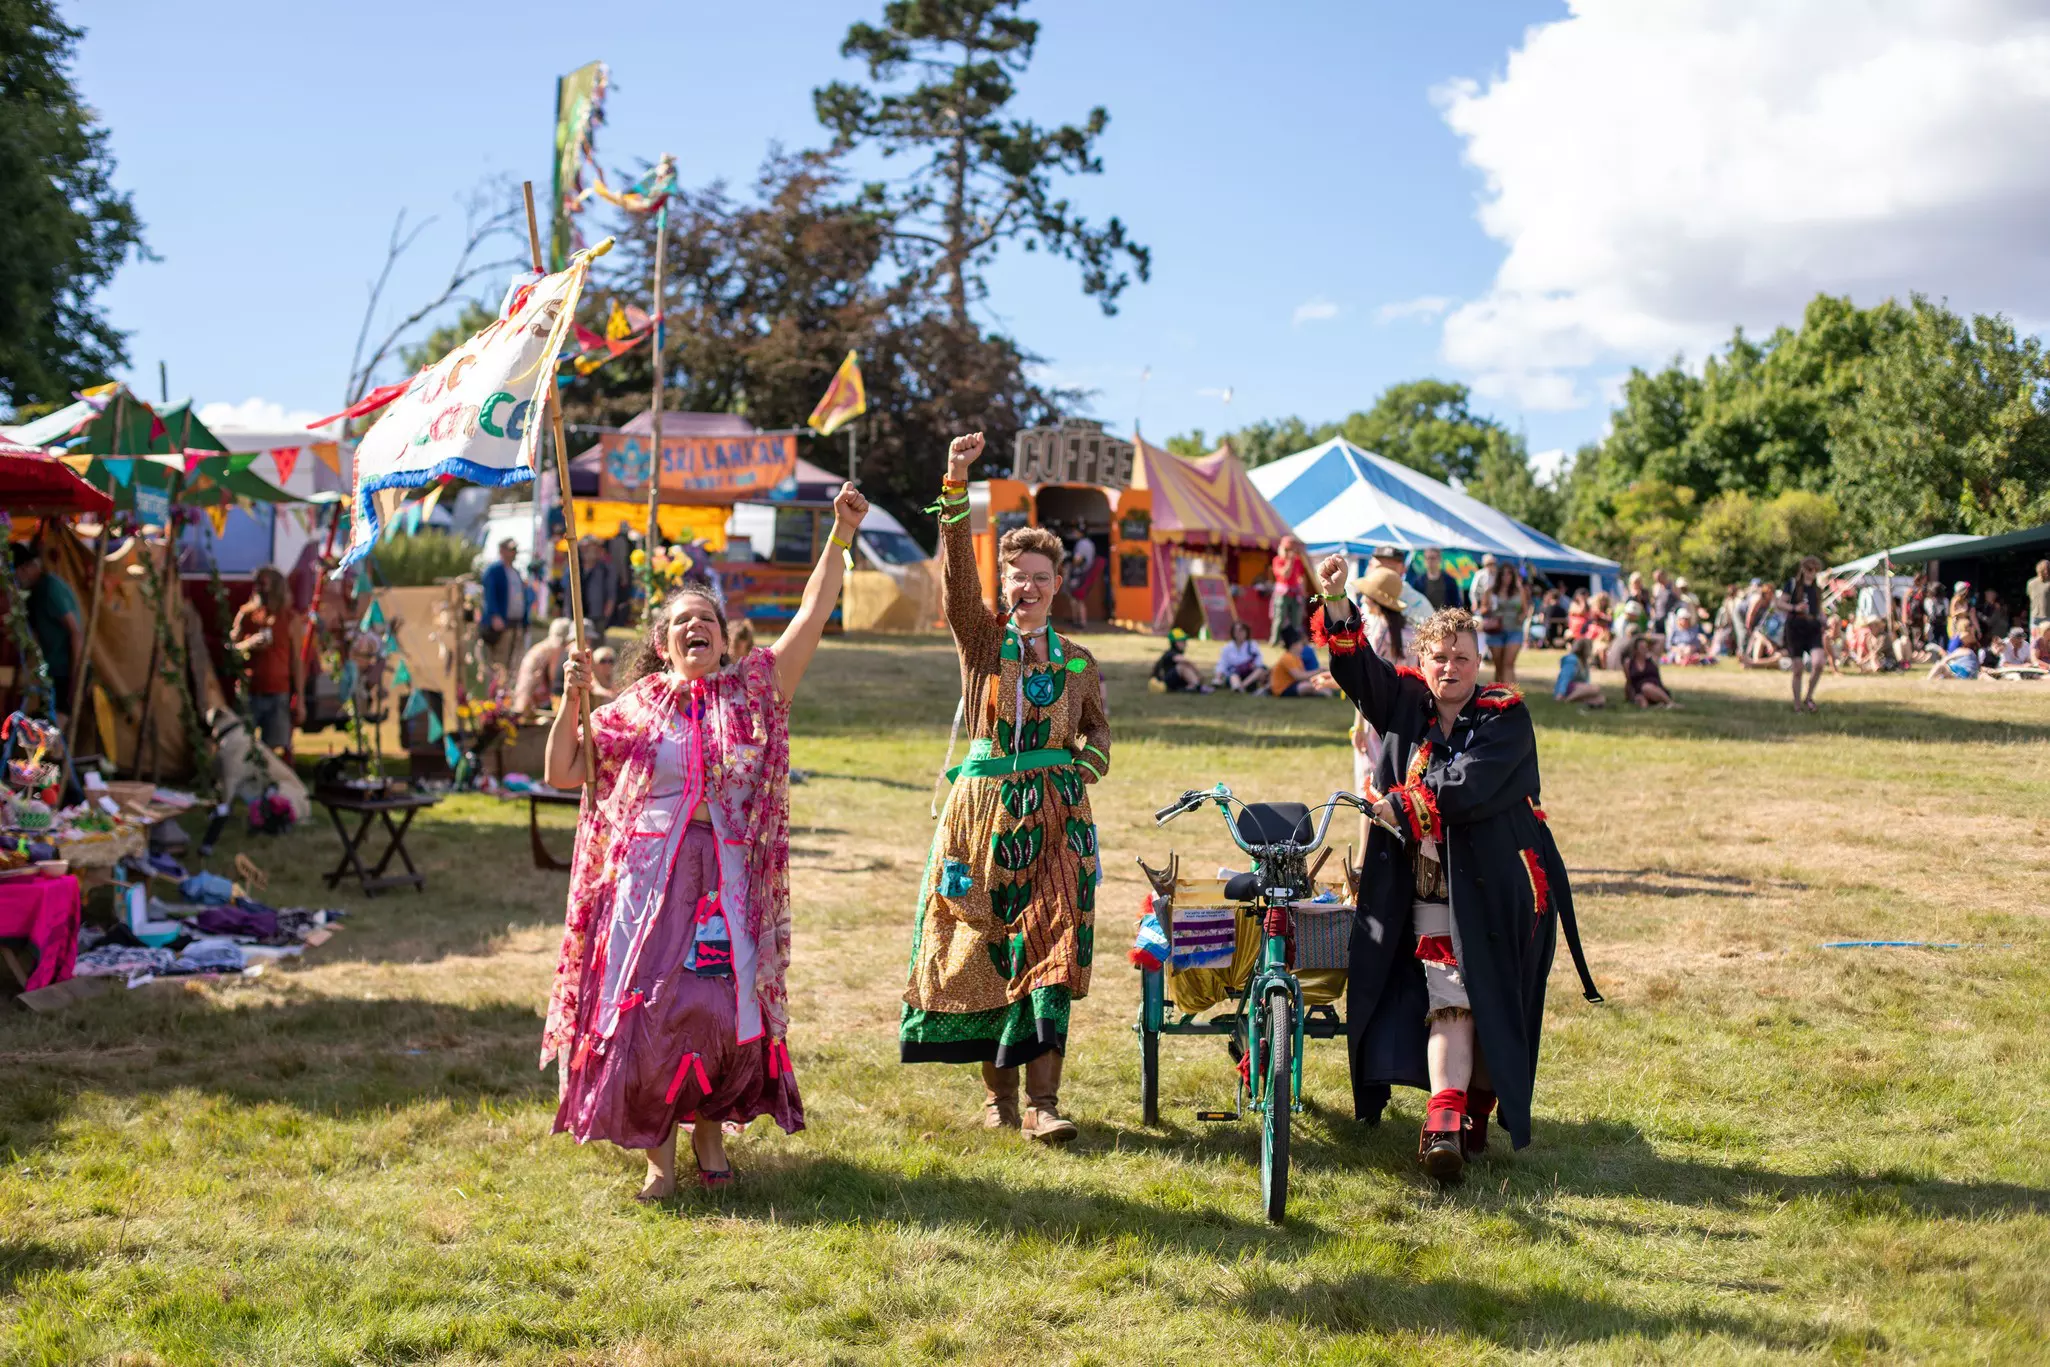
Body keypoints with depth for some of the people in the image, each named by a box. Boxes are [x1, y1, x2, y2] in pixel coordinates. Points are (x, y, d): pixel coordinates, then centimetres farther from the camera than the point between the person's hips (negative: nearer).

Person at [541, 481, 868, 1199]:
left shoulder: (756, 691, 6)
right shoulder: (634, 709, 7)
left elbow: (812, 617, 0)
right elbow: (563, 771, 6)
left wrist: (841, 535, -5)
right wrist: (572, 699, -6)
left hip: (733, 881, 0)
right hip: (652, 878, 0)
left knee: (725, 1010, -1)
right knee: (649, 1008, -3)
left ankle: (711, 1126, 24)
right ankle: (657, 1145, 16)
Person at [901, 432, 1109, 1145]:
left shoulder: (1076, 660, 11)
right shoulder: (982, 638, 4)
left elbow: (1098, 726, 22)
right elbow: (956, 574, -12)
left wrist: (1087, 761, -1)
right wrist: (956, 487, -23)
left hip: (1055, 814, 1)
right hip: (985, 808, -1)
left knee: (1051, 948, -6)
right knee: (985, 944, 4)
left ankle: (1042, 1100, -6)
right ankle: (997, 1087, 18)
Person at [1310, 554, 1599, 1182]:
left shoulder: (1505, 716, -6)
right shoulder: (1404, 703, 8)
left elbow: (1468, 786, -19)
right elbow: (1356, 667, -4)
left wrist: (1403, 806, -11)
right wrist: (1336, 603, -18)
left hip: (1497, 888, -2)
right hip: (1429, 890, 2)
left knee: (1494, 1007, 5)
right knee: (1448, 1003, -7)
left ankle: (1476, 1113, 21)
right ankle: (1443, 1123, -13)